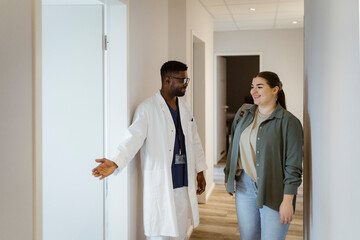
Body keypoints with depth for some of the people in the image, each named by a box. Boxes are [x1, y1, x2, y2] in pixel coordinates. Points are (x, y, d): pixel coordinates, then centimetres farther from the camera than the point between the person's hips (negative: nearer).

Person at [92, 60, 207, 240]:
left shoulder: (184, 109, 11)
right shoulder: (147, 108, -9)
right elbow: (134, 138, -17)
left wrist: (200, 172, 17)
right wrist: (116, 163, -32)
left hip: (184, 182, 6)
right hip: (159, 183, -6)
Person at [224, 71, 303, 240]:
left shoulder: (288, 122, -11)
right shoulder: (243, 113, 6)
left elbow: (293, 165, -13)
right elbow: (233, 147, 15)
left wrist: (287, 201, -15)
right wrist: (228, 177, 17)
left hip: (273, 190, -5)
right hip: (244, 186, 5)